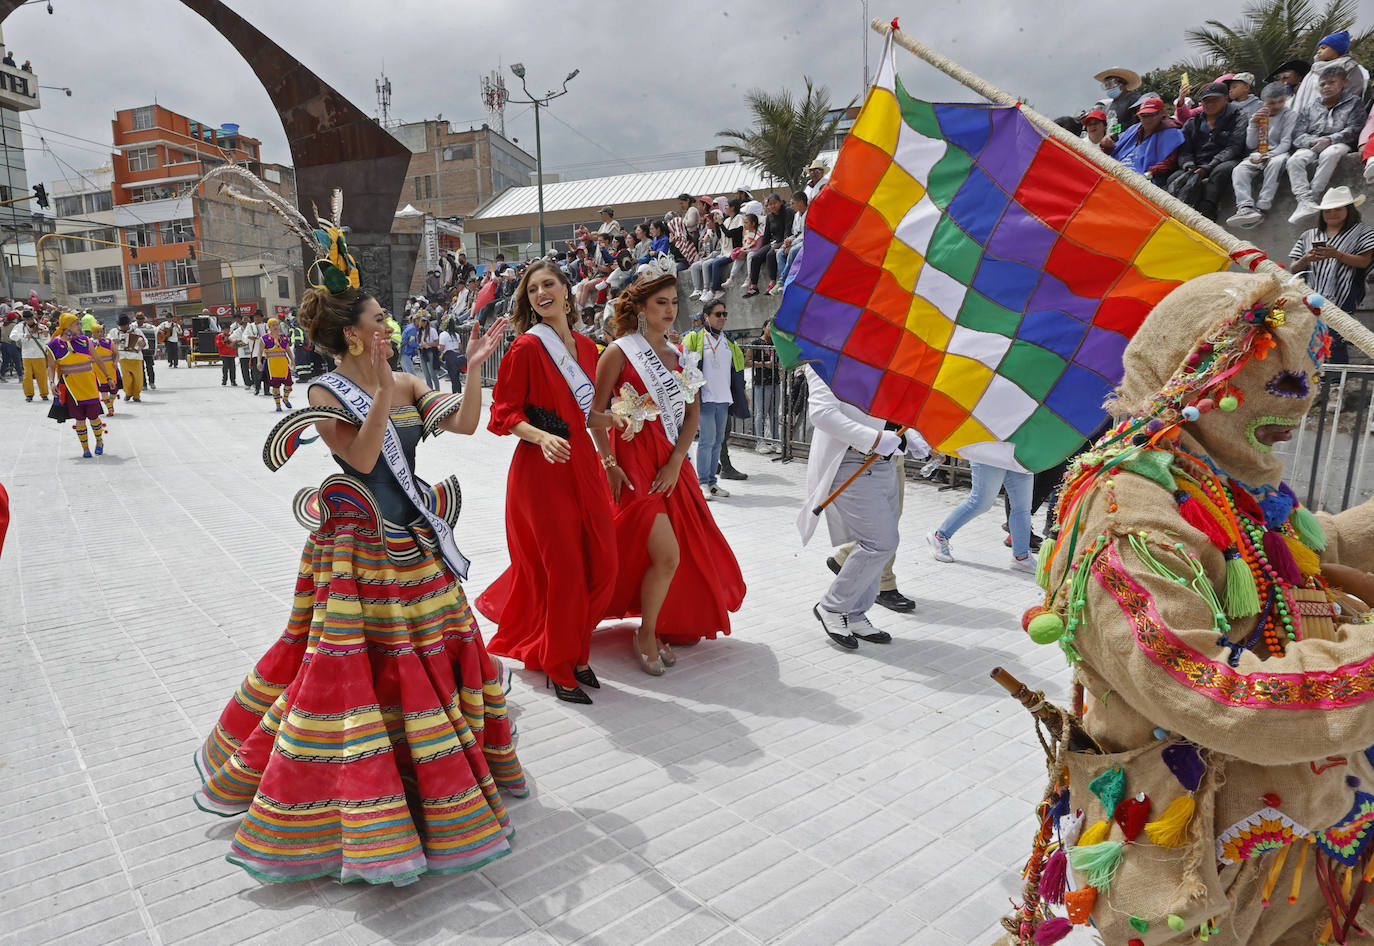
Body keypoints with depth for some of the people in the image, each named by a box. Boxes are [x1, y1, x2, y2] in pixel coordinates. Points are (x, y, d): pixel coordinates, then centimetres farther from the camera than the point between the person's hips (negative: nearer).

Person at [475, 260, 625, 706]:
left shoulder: (586, 346, 11)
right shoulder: (526, 347, -8)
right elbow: (505, 412, -9)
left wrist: (609, 418, 2)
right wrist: (542, 437, -25)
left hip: (582, 461, 7)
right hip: (541, 468, -6)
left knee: (603, 565, 6)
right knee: (565, 570, -1)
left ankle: (575, 654, 28)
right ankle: (560, 669, 19)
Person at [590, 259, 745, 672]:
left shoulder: (678, 355, 10)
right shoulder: (619, 351, -7)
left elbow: (692, 412, 6)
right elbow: (596, 412, -8)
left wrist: (676, 462, -5)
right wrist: (609, 464, -13)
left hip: (670, 463, 6)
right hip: (633, 462, -6)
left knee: (688, 550, 10)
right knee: (667, 554, -13)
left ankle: (667, 626, 32)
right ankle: (646, 635, 9)